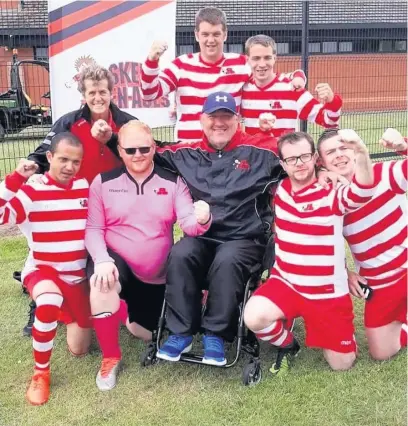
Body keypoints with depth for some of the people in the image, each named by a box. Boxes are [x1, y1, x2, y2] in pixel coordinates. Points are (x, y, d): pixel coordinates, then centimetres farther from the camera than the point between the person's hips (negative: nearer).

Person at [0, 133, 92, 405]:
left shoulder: (86, 188, -3)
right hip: (42, 270, -3)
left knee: (79, 350, 12)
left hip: (77, 276, 4)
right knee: (49, 300, -42)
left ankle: (66, 312, 47)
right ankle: (41, 374, -17)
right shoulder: (32, 191, -14)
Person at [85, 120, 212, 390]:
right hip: (116, 261, -2)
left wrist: (202, 220, -40)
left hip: (157, 275, 2)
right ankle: (111, 358, -12)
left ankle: (129, 310, 51)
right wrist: (102, 259, -26)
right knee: (101, 283, -38)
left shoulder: (173, 182, -4)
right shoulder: (103, 182, -5)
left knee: (146, 334, 13)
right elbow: (93, 229, -6)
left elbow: (188, 224, -15)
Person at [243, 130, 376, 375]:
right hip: (286, 283, 3)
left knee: (342, 364, 5)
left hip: (328, 293, -2)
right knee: (254, 316, -27)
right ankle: (288, 345, 7)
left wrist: (360, 152, -57)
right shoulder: (280, 188, -1)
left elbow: (362, 192, -41)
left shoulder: (331, 194, -17)